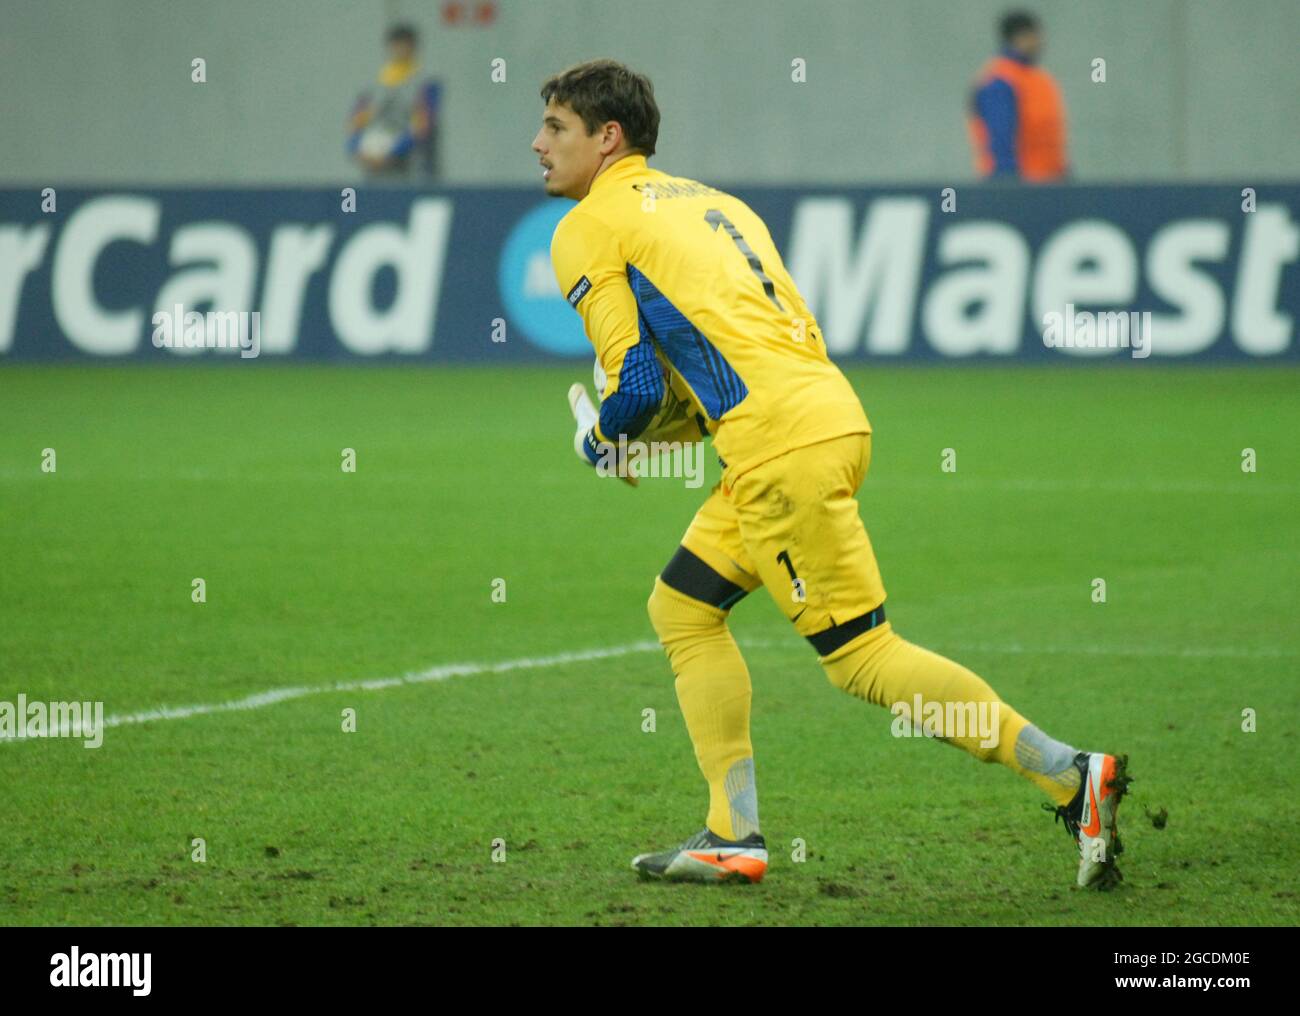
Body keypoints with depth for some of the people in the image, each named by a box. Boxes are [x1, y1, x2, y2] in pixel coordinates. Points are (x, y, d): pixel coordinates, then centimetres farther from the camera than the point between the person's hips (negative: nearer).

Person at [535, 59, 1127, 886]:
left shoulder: (588, 229, 0)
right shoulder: (704, 199, 25)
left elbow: (636, 386, -7)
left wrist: (600, 440, 14)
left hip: (783, 447, -9)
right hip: (830, 415, 9)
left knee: (863, 658, -5)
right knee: (683, 608, 15)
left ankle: (1070, 777, -8)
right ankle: (734, 834, 10)